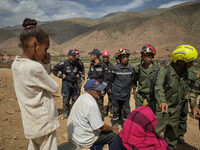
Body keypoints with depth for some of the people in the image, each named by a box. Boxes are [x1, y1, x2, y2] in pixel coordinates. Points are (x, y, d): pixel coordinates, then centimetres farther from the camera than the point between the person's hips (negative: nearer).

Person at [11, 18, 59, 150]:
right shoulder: (36, 68, -26)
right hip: (44, 122, -8)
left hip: (30, 120, 8)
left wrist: (42, 63, -4)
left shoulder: (15, 64, -1)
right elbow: (55, 89, -14)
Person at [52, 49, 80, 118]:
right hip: (66, 82, -4)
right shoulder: (64, 63, -11)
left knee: (75, 98, 9)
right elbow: (54, 70, -4)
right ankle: (65, 112, 18)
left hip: (74, 83, 5)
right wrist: (61, 75, -8)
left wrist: (78, 74, 12)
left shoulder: (77, 64, 5)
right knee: (66, 98, 1)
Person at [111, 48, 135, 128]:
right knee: (116, 109, 14)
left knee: (126, 110, 9)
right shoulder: (116, 68, -10)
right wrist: (111, 88, 9)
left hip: (126, 94, 1)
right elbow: (112, 79, 3)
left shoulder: (131, 68, -4)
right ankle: (115, 123, 33)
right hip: (116, 93, -1)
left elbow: (132, 80, 10)